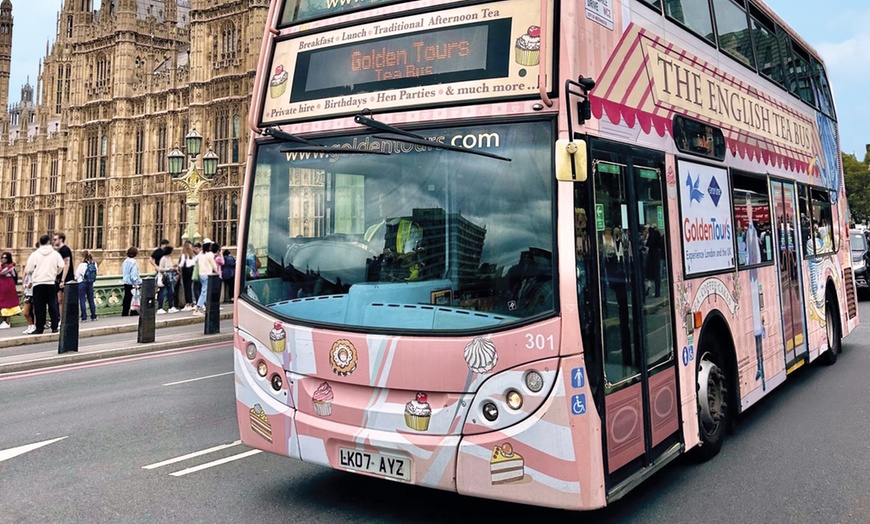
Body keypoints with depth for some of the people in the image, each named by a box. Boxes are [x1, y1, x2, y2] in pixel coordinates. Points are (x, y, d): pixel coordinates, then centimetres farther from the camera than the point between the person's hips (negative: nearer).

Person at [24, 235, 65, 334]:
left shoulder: (34, 254, 1)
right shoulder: (55, 254, 1)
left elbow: (28, 270, 0)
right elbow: (62, 266, -4)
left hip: (38, 283, 0)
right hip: (51, 282, 0)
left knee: (39, 307, 4)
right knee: (52, 305, 7)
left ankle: (39, 328, 5)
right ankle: (54, 327, 7)